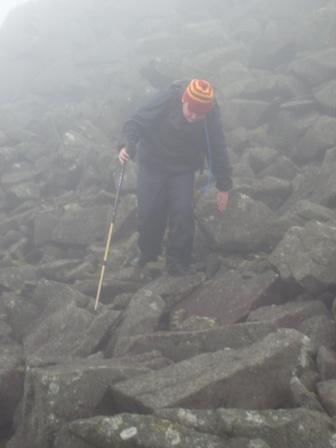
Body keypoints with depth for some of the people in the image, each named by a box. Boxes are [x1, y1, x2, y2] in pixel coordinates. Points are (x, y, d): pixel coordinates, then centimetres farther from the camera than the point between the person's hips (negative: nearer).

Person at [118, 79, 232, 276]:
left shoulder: (212, 117, -20)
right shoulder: (165, 100, -27)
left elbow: (218, 150, -9)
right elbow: (136, 122, -22)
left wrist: (224, 186, -5)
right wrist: (127, 145, -41)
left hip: (183, 169, 1)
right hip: (152, 164, -1)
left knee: (183, 212, -11)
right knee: (149, 212, -1)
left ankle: (178, 261, 8)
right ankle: (148, 253, 26)